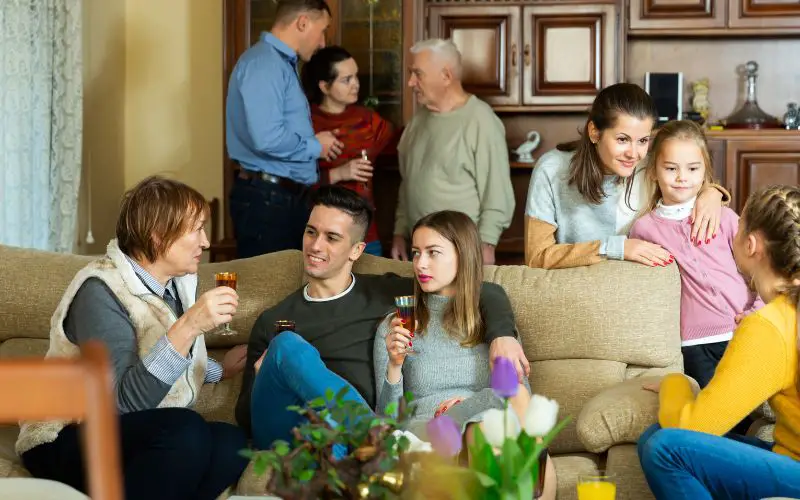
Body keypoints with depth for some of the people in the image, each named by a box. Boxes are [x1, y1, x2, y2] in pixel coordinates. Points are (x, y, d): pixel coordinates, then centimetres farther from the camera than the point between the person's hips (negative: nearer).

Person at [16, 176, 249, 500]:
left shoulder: (174, 283, 8)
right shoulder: (101, 291, -17)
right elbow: (126, 401, -29)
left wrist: (219, 370, 28)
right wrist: (189, 325, -34)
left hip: (147, 439, 7)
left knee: (232, 443, -24)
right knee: (186, 431, -35)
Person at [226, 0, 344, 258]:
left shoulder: (281, 63, 17)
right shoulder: (264, 63, -16)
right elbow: (267, 139, -26)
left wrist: (314, 141, 6)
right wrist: (315, 146, -11)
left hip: (287, 196, 10)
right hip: (266, 198, -10)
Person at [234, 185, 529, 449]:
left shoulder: (384, 294, 19)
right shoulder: (272, 322, 21)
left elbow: (487, 294, 18)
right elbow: (245, 416, 20)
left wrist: (502, 334, -3)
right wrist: (264, 379, -3)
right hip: (280, 437, 4)